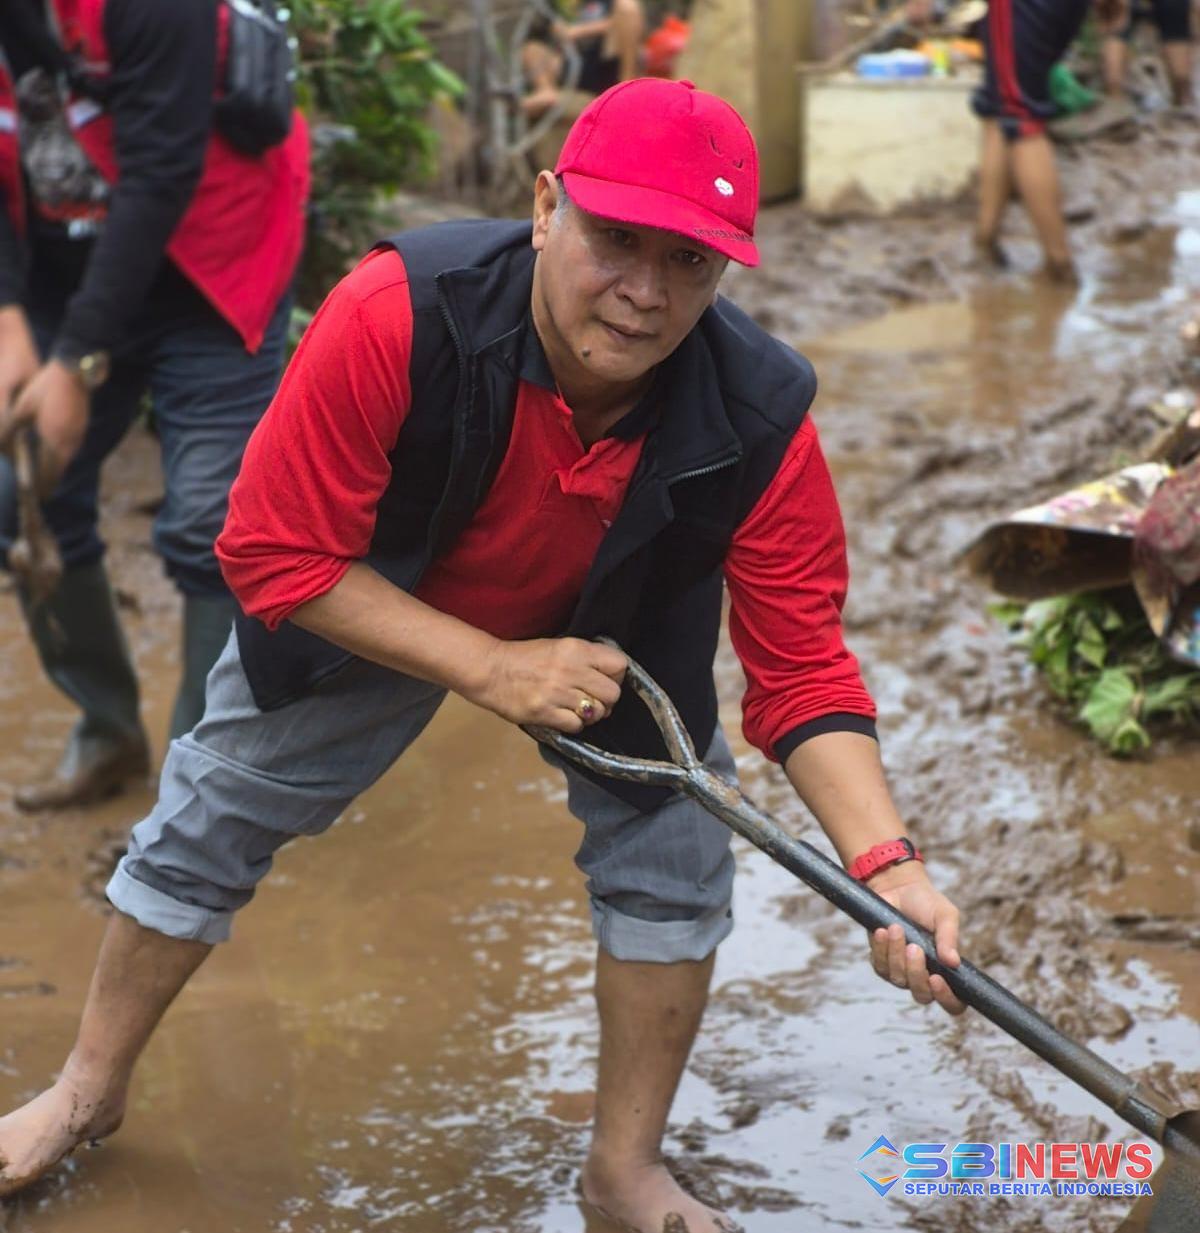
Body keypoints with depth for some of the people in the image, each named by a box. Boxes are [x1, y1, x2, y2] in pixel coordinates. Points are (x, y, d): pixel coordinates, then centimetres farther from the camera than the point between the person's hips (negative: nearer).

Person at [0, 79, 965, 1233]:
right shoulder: (394, 316, -42)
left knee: (674, 849, -9)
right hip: (367, 612, -1)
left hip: (610, 630, 1)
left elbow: (802, 670, -27)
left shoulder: (758, 421, -35)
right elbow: (274, 553, -33)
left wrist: (886, 865, -42)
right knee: (207, 822, 10)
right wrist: (490, 669, -38)